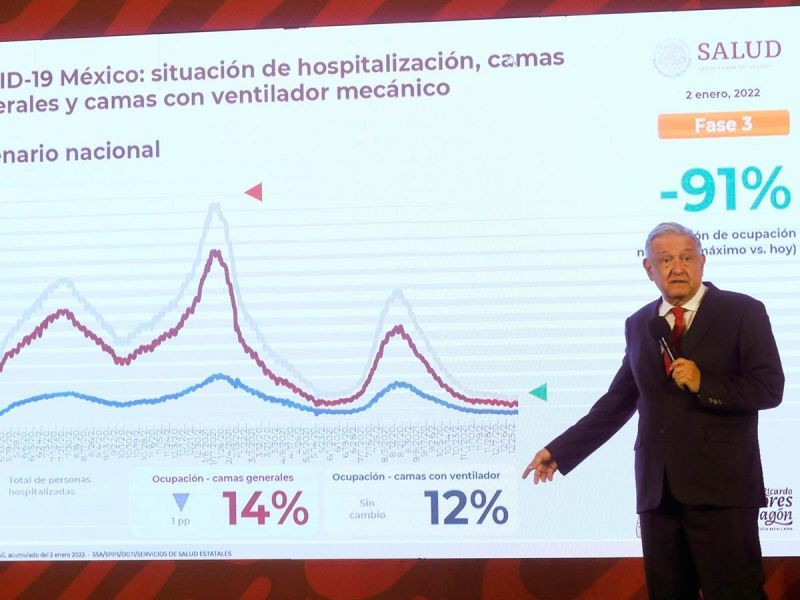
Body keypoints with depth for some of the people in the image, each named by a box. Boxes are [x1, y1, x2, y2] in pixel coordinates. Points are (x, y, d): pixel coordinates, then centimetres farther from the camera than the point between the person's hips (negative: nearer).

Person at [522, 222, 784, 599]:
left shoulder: (743, 312, 1)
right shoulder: (638, 324, 14)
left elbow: (769, 388, -5)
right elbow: (618, 401, 17)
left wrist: (704, 383, -17)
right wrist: (562, 450, 15)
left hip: (721, 487, -4)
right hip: (658, 490, 4)